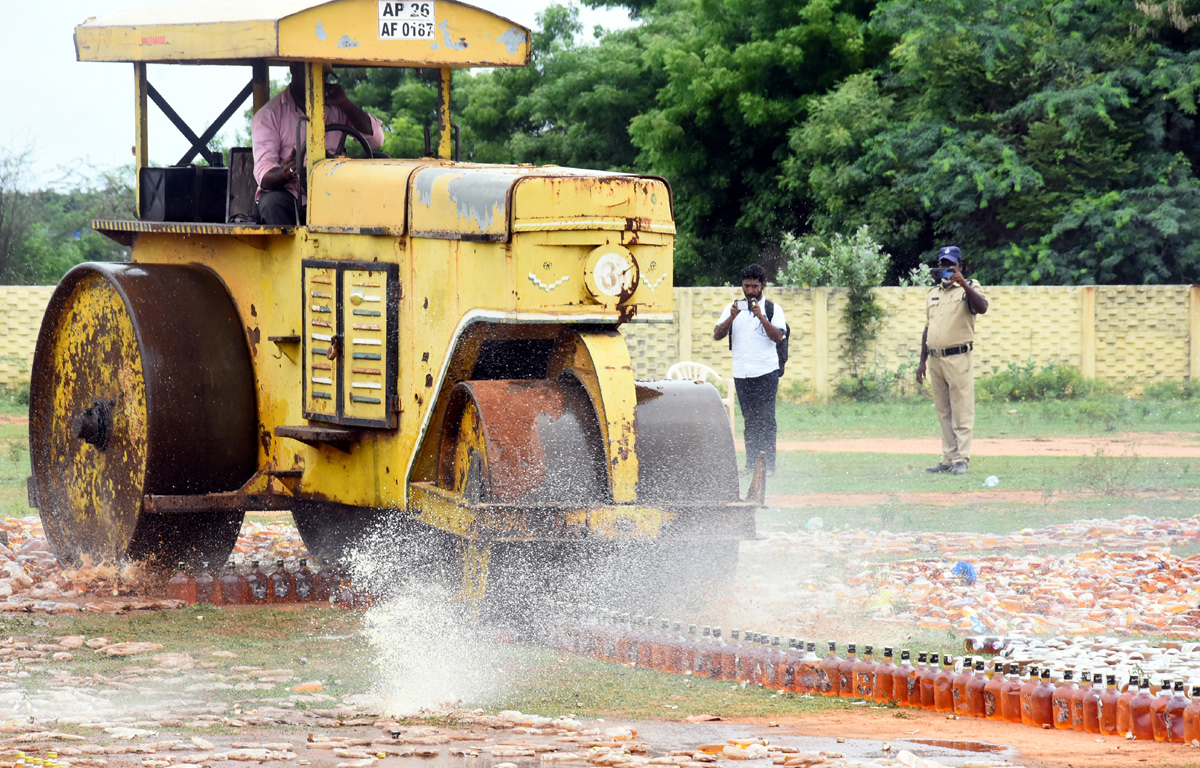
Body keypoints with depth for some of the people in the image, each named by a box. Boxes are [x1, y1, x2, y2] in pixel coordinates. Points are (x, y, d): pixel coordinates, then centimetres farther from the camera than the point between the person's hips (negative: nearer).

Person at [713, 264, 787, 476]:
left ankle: (768, 464, -9)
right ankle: (751, 464, 7)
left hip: (766, 372, -3)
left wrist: (761, 317, -21)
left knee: (766, 420, -8)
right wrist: (732, 317, -14)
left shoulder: (773, 309, 4)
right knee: (750, 421, 6)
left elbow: (778, 337, -11)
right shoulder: (733, 308, 12)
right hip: (741, 374, 3)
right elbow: (717, 335, 2)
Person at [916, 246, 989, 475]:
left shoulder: (968, 289, -1)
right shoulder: (933, 293, 18)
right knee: (943, 413, 9)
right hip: (935, 359, 7)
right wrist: (922, 361, 18)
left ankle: (961, 460, -7)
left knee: (961, 412, -7)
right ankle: (948, 459, 13)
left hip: (958, 359, -7)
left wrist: (964, 285, -33)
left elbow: (982, 308, -22)